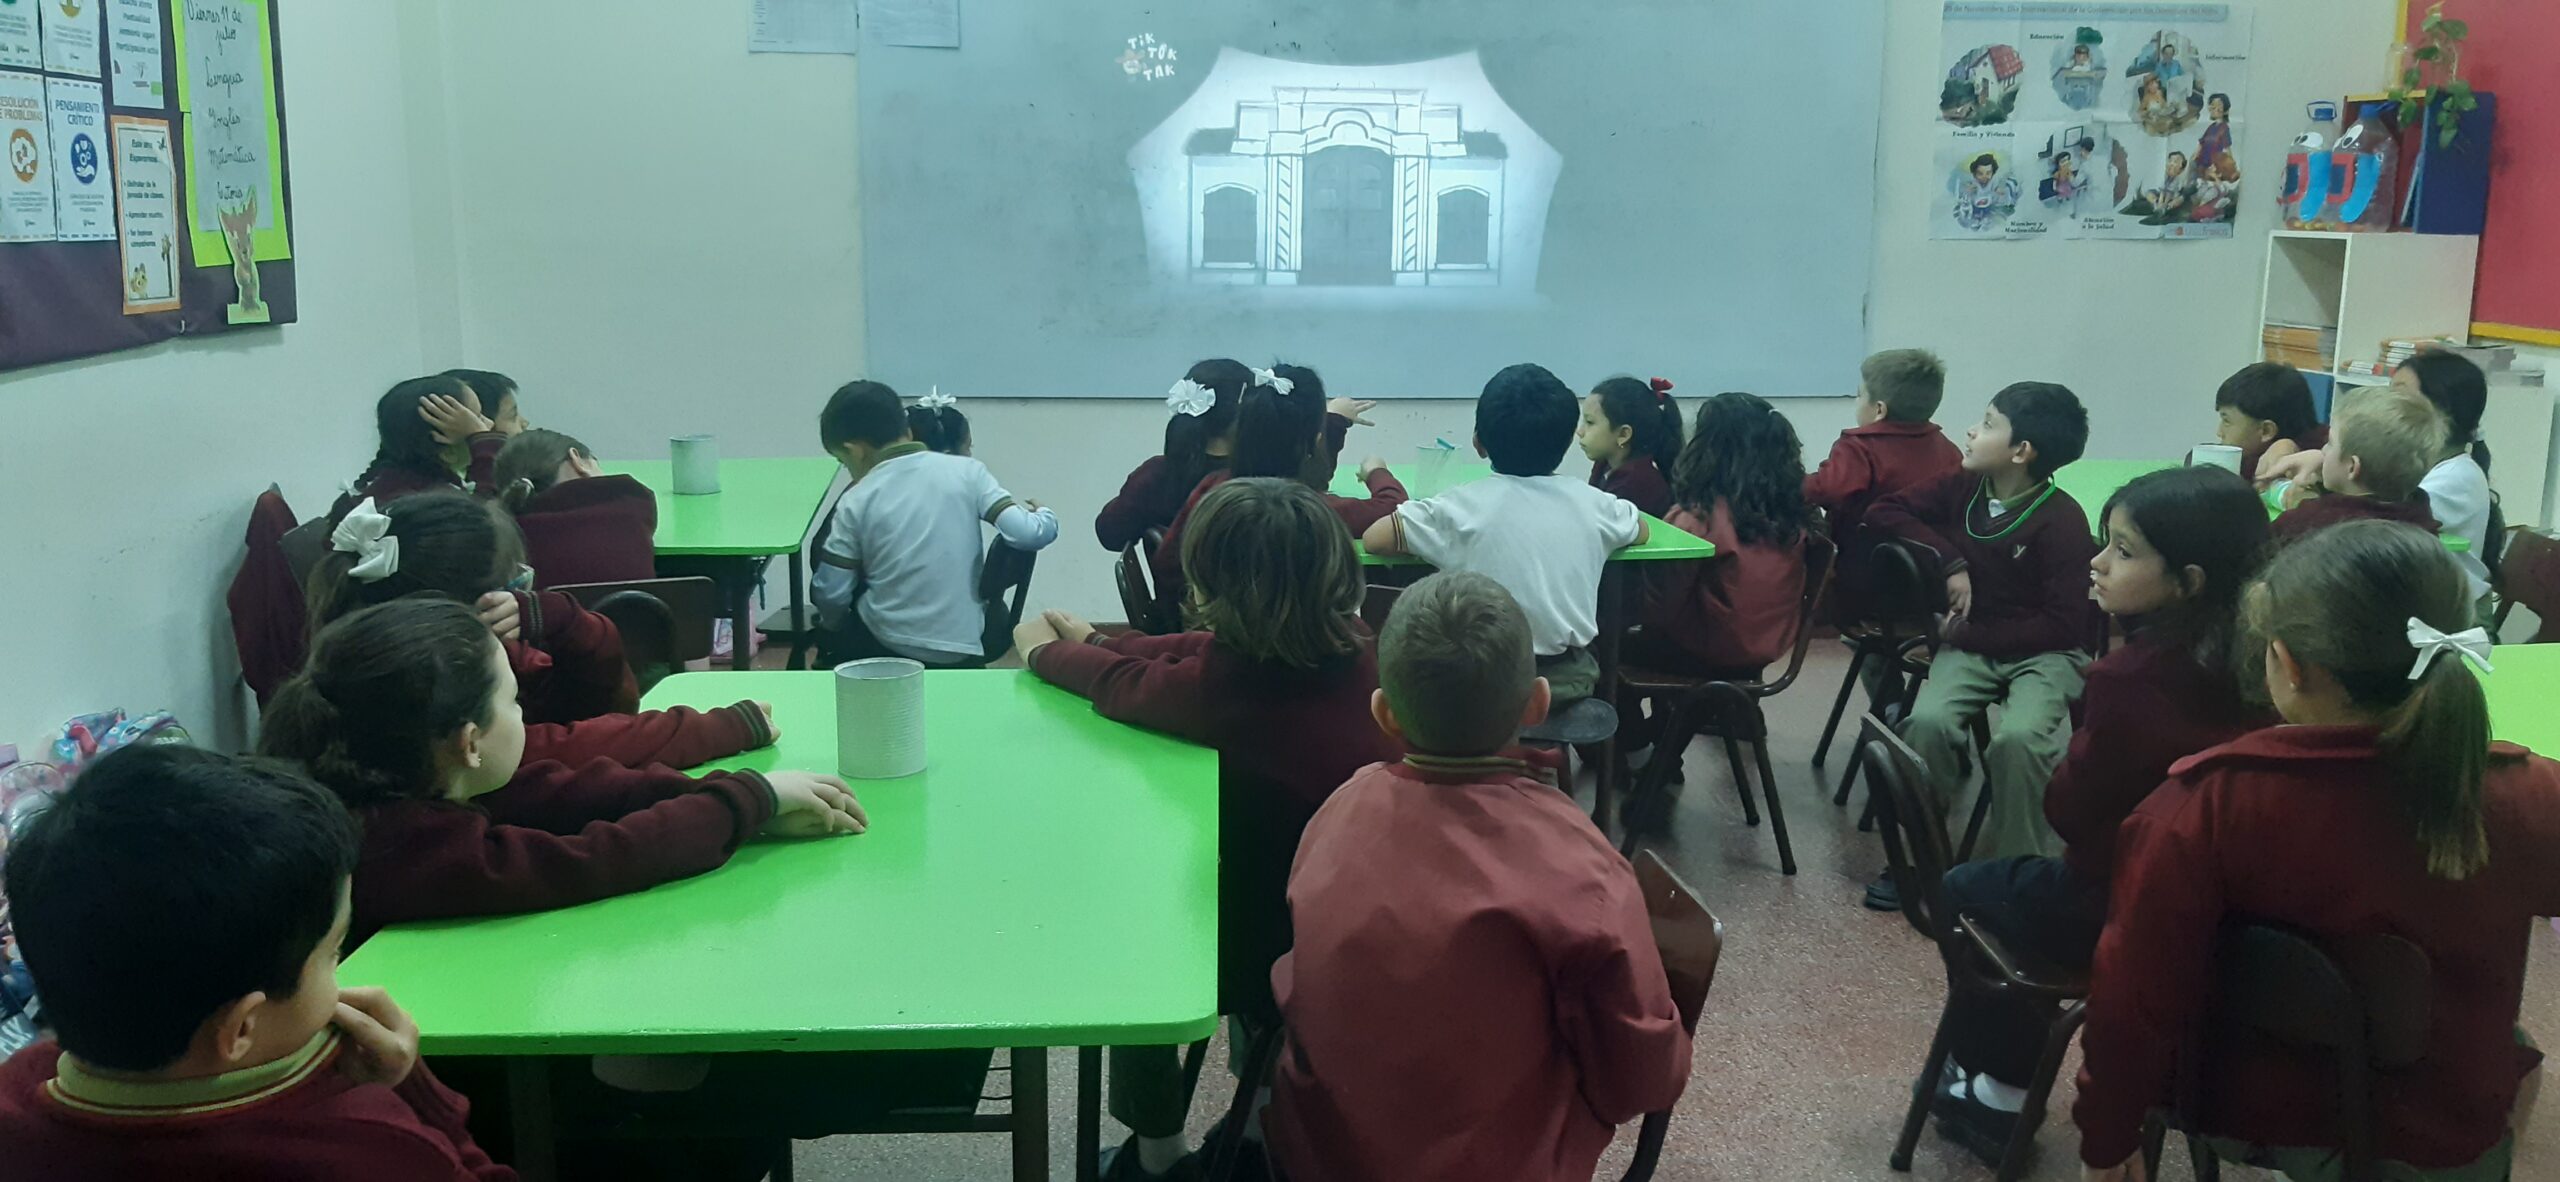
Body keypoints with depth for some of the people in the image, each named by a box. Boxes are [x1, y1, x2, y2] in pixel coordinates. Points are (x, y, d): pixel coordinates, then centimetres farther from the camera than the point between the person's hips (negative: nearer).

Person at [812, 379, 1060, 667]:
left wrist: (832, 634, 17)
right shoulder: (966, 471, -6)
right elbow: (1026, 533, -12)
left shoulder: (856, 501, -6)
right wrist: (1043, 515, 11)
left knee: (830, 634, 33)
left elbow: (830, 593, -5)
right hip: (964, 648, 1)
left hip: (886, 646, -1)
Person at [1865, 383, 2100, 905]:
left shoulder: (2061, 520, -16)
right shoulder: (1964, 489, 0)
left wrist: (1965, 634, -15)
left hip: (2044, 652, -4)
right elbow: (1886, 511, 8)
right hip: (1971, 645, 4)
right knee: (1927, 720, -27)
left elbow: (2063, 624, -17)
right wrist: (1951, 560, -6)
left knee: (2019, 736, -34)